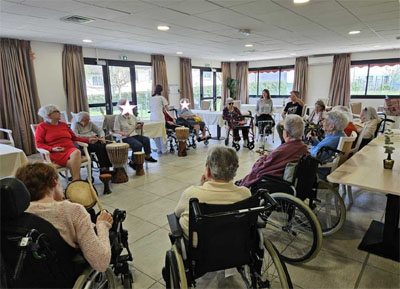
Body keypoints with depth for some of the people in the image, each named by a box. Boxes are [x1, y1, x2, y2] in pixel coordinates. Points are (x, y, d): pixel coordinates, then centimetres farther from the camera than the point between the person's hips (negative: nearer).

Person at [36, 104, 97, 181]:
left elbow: (74, 137, 24)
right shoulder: (42, 127, 9)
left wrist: (88, 140, 13)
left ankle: (75, 181, -33)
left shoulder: (64, 124, 24)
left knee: (77, 152, -36)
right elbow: (39, 144, 2)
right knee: (74, 163, -35)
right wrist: (52, 149, -15)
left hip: (70, 149, 4)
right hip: (56, 153, -4)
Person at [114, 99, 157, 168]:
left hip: (135, 135, 6)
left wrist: (140, 126, 1)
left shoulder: (132, 116, 14)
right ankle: (132, 162, -15)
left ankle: (147, 156, -3)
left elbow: (136, 127, 24)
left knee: (146, 139, -20)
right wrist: (123, 133, -25)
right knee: (138, 145, -30)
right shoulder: (118, 118, -2)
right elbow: (116, 130, -6)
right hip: (126, 137, -6)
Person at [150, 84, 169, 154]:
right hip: (159, 117, -4)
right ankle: (163, 149, 5)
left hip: (152, 117, 4)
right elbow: (167, 108, -2)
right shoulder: (161, 97, -2)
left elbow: (150, 108, 16)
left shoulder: (151, 98, 10)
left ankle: (159, 149, 14)